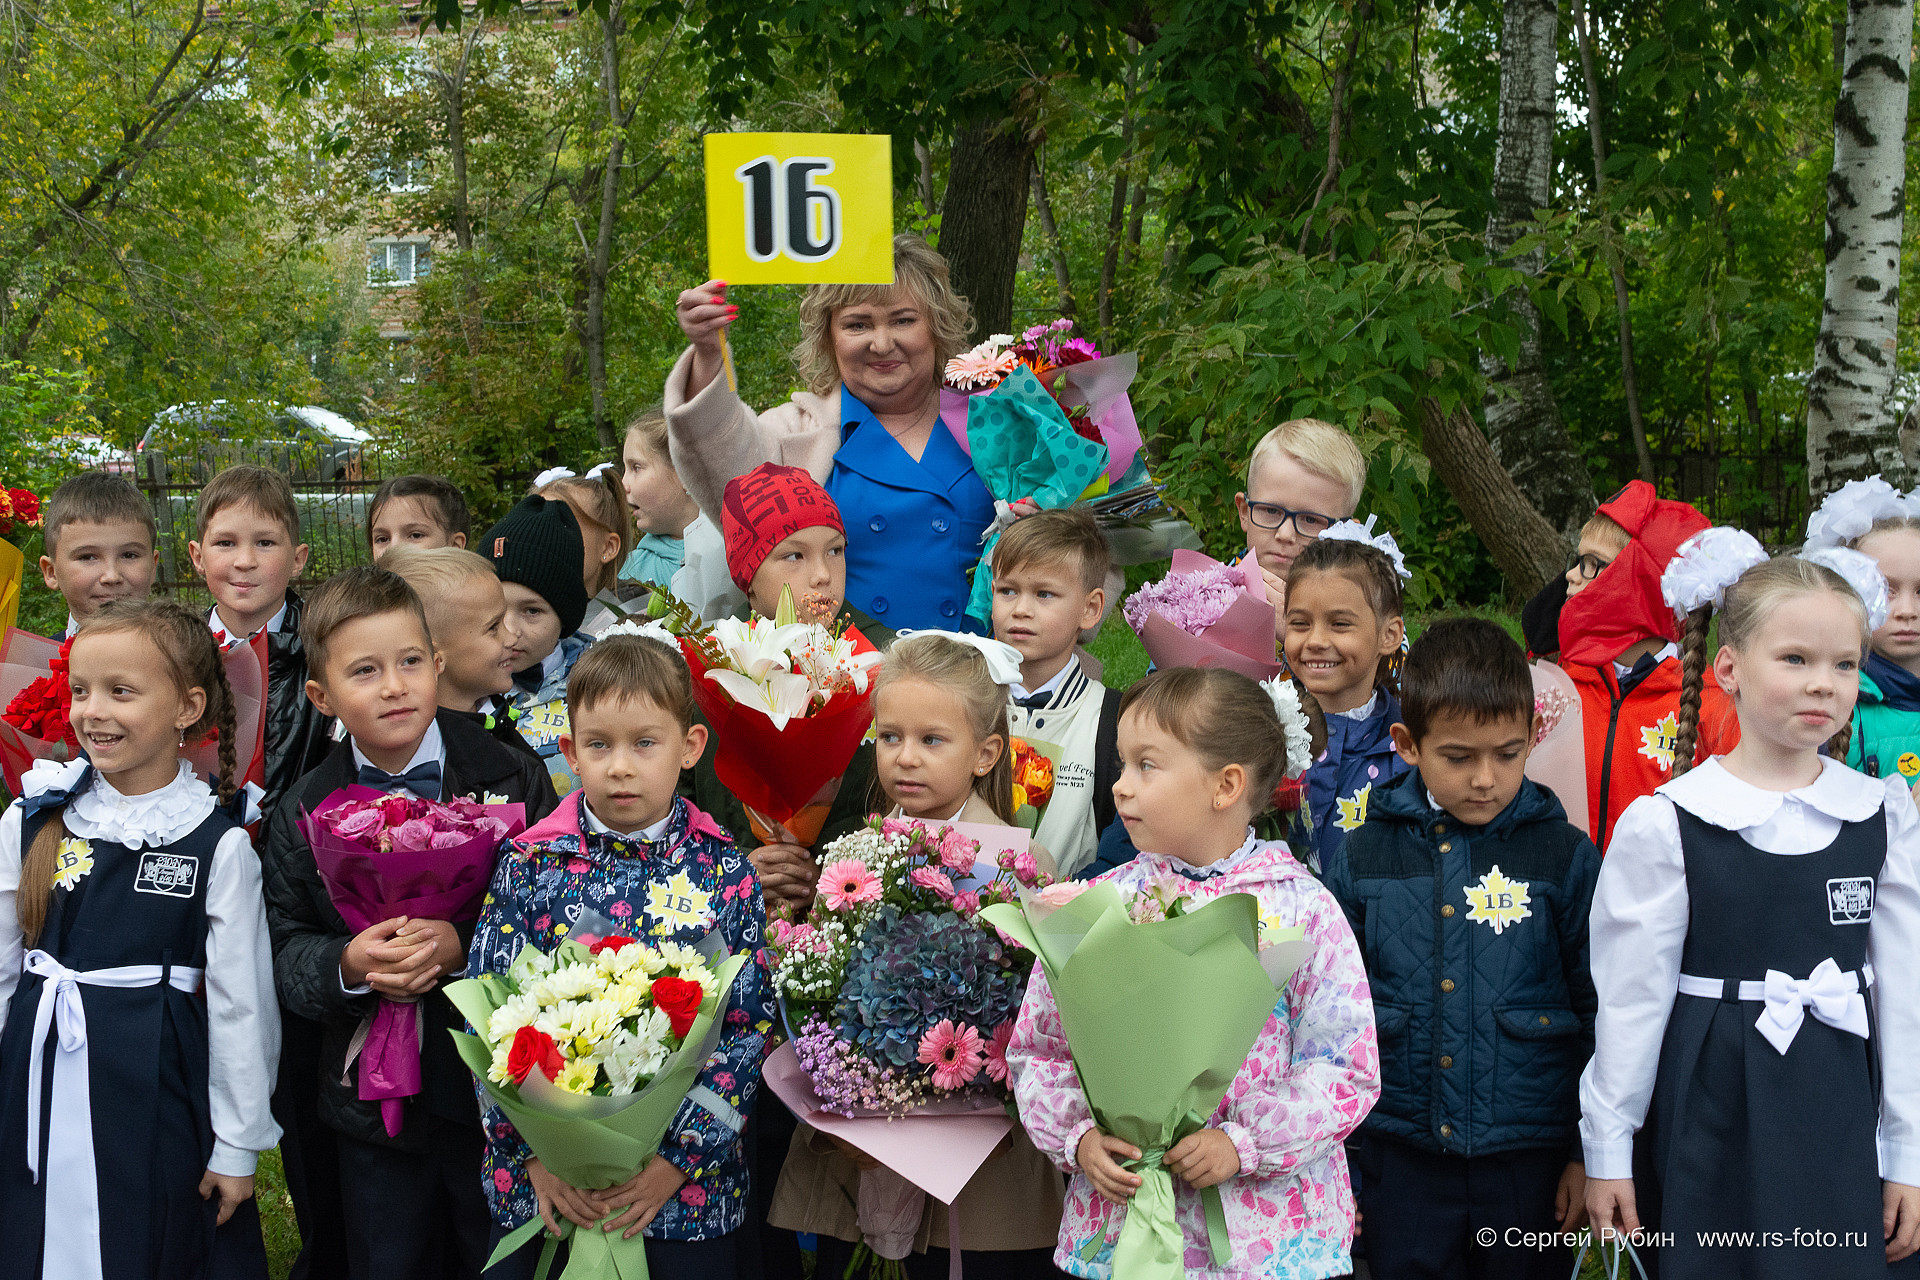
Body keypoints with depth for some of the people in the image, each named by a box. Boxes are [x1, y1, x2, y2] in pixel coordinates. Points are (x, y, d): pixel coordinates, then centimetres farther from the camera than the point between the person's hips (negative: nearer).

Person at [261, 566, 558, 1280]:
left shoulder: (512, 781, -7)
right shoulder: (304, 813, 0)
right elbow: (283, 947, 1)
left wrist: (464, 947, -24)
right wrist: (347, 966, -20)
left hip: (494, 1081, -2)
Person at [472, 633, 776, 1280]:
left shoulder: (727, 874, -4)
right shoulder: (529, 865, -3)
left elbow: (750, 1026, -5)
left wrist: (678, 1159, -13)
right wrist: (536, 1152, -12)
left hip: (691, 1181, 0)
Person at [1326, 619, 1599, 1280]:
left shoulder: (1566, 857, -3)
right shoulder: (1363, 858, 0)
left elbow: (1600, 1012, 2)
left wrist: (1590, 1151, 2)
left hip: (1530, 1160, -1)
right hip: (1401, 1161, 1)